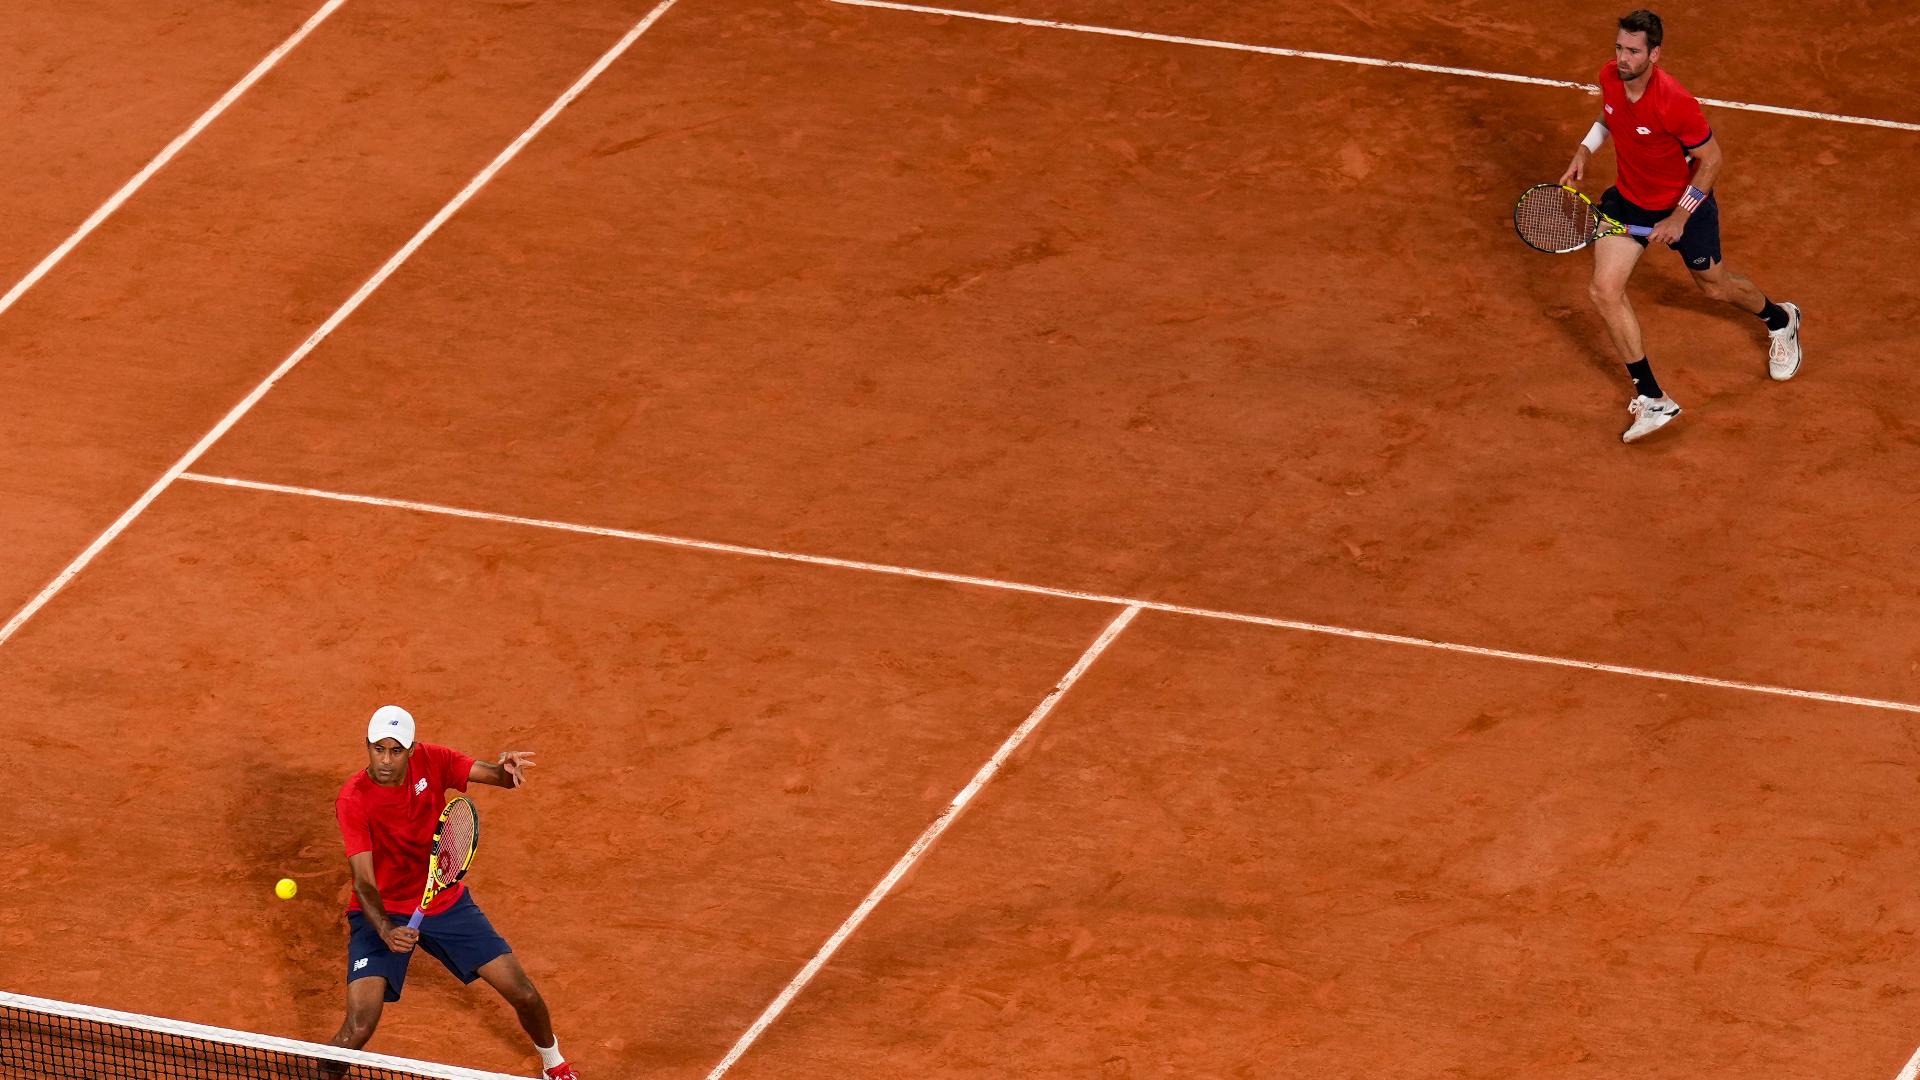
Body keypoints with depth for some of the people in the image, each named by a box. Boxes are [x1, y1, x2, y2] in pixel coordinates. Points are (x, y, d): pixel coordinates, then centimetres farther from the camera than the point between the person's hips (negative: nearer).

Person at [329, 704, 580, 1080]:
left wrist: (509, 767, -35)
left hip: (446, 903, 4)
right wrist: (386, 931, -49)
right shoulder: (353, 801, -25)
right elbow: (364, 882, -30)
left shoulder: (430, 761, -13)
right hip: (382, 914, -4)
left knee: (524, 995, 4)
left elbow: (503, 777, -9)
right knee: (359, 1027, -21)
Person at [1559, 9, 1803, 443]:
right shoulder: (1610, 78, -16)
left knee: (1715, 287, 17)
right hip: (1629, 200, 5)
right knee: (1605, 290, -11)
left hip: (1685, 203, -5)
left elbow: (1712, 160, -23)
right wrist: (1585, 150, -5)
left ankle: (1781, 320, 54)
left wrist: (1680, 217, -22)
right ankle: (1652, 401, -2)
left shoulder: (1674, 102, -35)